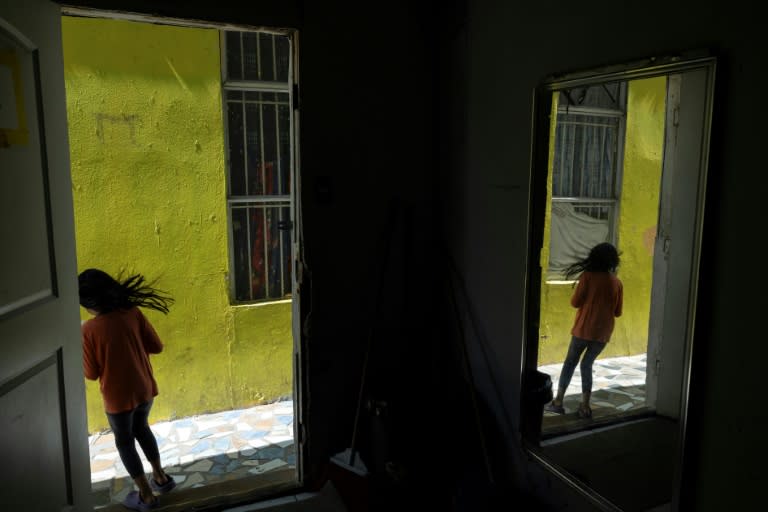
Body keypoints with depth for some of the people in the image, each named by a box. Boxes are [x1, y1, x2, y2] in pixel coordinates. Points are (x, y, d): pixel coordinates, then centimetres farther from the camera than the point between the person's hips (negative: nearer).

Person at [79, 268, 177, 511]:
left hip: (118, 397, -4)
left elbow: (91, 374, -10)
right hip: (145, 389, 5)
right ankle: (161, 477, 39)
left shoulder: (89, 329, -19)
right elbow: (157, 346, -3)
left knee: (124, 441, 18)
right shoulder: (132, 313, -9)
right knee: (141, 428, 29)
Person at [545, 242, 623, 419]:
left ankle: (558, 402, 11)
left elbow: (575, 302, -7)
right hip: (603, 332, 3)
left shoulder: (588, 276, -8)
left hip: (584, 329, -3)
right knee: (587, 365, 14)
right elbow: (618, 312, 7)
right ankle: (585, 406, 11)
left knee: (570, 363, 10)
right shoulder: (617, 282, 2)